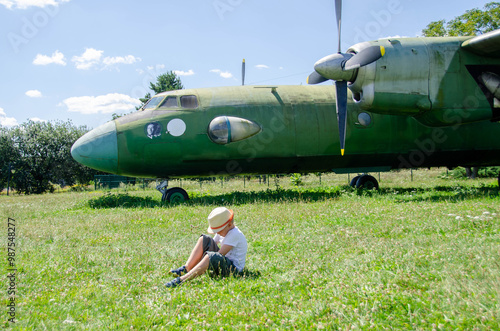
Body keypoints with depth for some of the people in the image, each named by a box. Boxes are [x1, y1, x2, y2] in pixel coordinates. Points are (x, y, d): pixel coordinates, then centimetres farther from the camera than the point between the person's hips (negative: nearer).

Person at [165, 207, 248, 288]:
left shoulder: (235, 234, -19)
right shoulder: (224, 231, 10)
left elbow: (219, 254, -24)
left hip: (234, 268, -9)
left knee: (212, 257, -40)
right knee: (204, 239, -1)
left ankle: (182, 279, -46)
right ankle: (186, 269, -14)